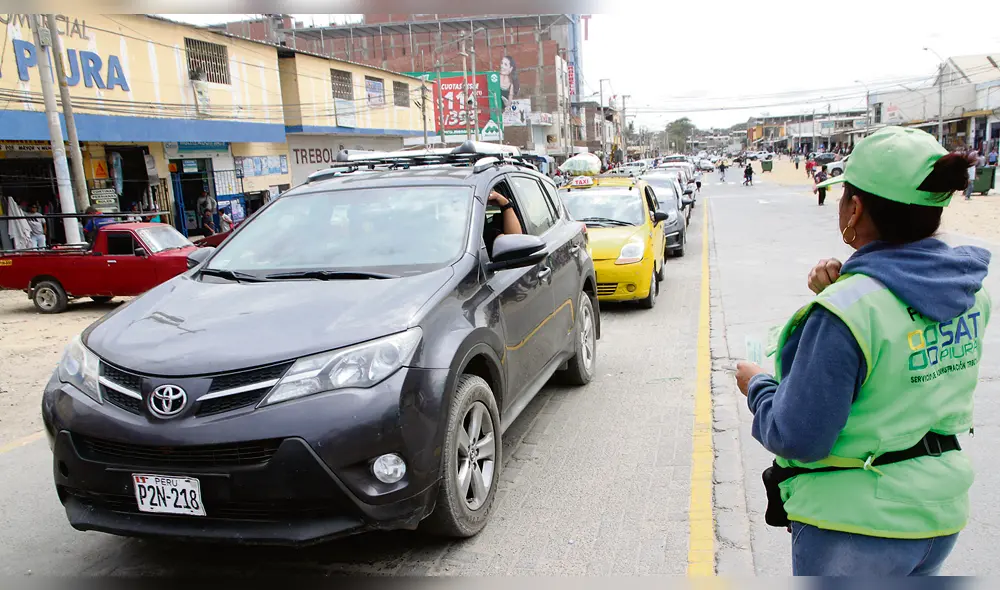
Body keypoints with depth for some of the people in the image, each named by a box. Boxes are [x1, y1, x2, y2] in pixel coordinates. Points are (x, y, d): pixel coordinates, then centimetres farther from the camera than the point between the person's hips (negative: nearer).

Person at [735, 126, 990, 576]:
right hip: (941, 513, 7)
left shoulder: (845, 311, -29)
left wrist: (757, 385, -5)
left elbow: (797, 438, -24)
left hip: (855, 525, -7)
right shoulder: (970, 290, -4)